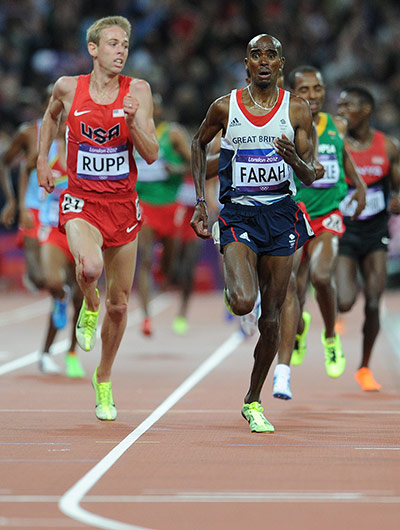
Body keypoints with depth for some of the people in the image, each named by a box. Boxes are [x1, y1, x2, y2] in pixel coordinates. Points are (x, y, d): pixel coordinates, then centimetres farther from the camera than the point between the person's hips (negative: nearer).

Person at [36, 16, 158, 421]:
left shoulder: (137, 91, -5)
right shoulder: (68, 88, -3)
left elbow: (151, 155, -9)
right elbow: (50, 116, 21)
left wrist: (133, 123, -25)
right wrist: (42, 161, 15)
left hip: (122, 205, 2)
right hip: (81, 203, -2)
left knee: (118, 304, 9)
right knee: (89, 266, -34)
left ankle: (103, 379, 33)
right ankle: (89, 308, 3)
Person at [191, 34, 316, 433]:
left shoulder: (297, 110, -1)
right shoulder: (225, 108, -3)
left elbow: (310, 177, 0)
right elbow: (199, 143, 16)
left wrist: (295, 159, -24)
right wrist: (199, 202, 10)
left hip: (281, 216, 2)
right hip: (237, 216, -2)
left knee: (271, 318, 4)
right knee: (243, 303, -24)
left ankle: (253, 402, 22)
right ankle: (231, 287, 15)